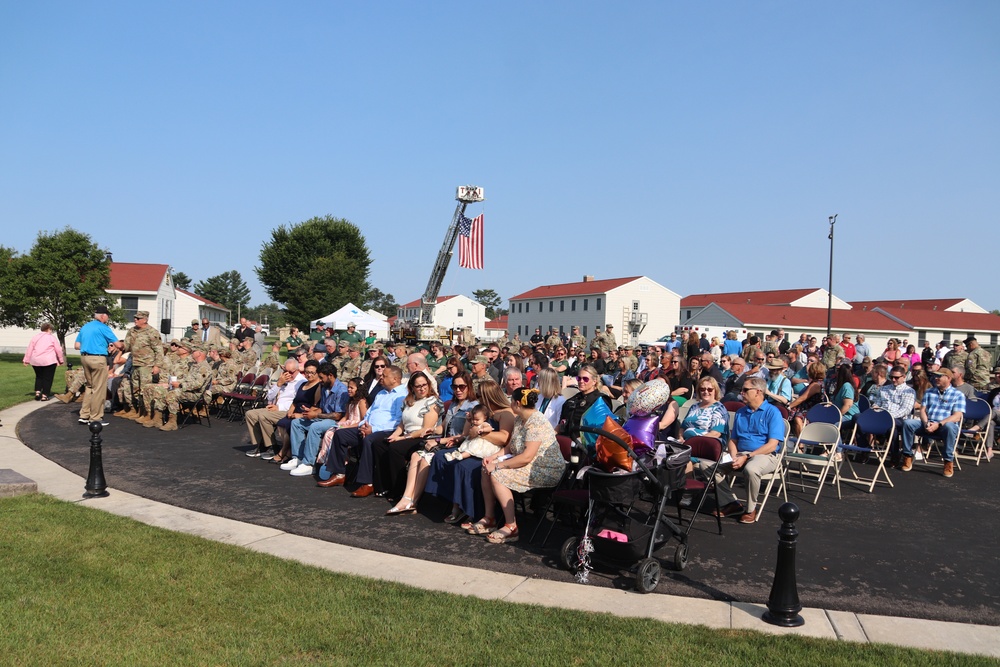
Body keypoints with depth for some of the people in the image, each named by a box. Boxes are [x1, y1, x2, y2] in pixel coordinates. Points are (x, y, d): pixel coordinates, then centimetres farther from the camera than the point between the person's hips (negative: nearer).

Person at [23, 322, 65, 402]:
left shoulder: (35, 337, 11)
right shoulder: (52, 337, 1)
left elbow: (29, 349, 9)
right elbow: (58, 350, 1)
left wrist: (26, 360, 12)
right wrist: (61, 360, 9)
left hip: (36, 361, 4)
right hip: (49, 361, -4)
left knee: (39, 377, 20)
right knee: (47, 378, 3)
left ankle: (37, 392, 7)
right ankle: (44, 395, 0)